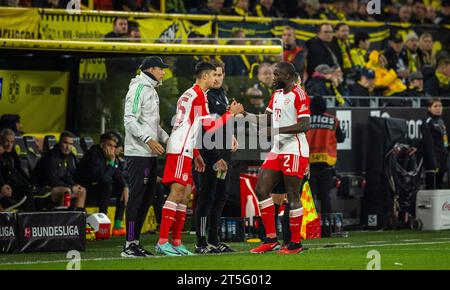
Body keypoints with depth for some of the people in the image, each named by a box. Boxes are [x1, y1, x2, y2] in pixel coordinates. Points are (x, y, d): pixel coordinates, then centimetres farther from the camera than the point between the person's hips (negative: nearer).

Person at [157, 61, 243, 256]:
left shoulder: (189, 94, 23)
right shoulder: (199, 95, -8)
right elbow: (209, 127, -7)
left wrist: (196, 154, 28)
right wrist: (231, 113, 2)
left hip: (182, 150, 10)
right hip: (180, 150, -10)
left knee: (185, 193, 10)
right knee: (177, 191, -15)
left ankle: (176, 242, 10)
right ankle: (162, 241, -20)